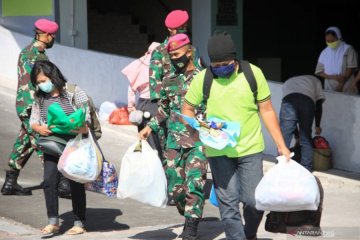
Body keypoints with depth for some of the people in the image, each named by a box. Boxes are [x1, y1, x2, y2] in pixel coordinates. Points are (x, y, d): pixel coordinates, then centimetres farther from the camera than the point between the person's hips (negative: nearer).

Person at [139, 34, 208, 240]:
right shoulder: (169, 78, 11)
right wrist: (150, 127, 16)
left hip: (198, 140, -5)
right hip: (175, 140, 5)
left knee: (194, 184, -12)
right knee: (175, 187, 4)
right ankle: (190, 219, 26)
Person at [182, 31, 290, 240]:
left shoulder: (253, 73, -4)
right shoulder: (203, 78, -4)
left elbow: (266, 110, 3)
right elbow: (187, 109, 8)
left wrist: (281, 145, 2)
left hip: (250, 149, 0)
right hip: (218, 151, 0)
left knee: (254, 200, 0)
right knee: (228, 203, -1)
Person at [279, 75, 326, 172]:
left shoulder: (287, 82, 41)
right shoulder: (315, 80, 37)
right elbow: (319, 105, 24)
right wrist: (317, 126, 32)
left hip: (288, 101, 0)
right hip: (307, 101, 0)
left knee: (283, 139, 4)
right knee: (306, 139, 12)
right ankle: (307, 170, 14)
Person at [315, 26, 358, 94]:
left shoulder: (348, 49, 1)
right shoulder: (324, 53, 10)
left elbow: (351, 68, -5)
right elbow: (319, 72, 8)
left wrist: (341, 85, -13)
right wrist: (332, 77, -10)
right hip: (329, 91, 3)